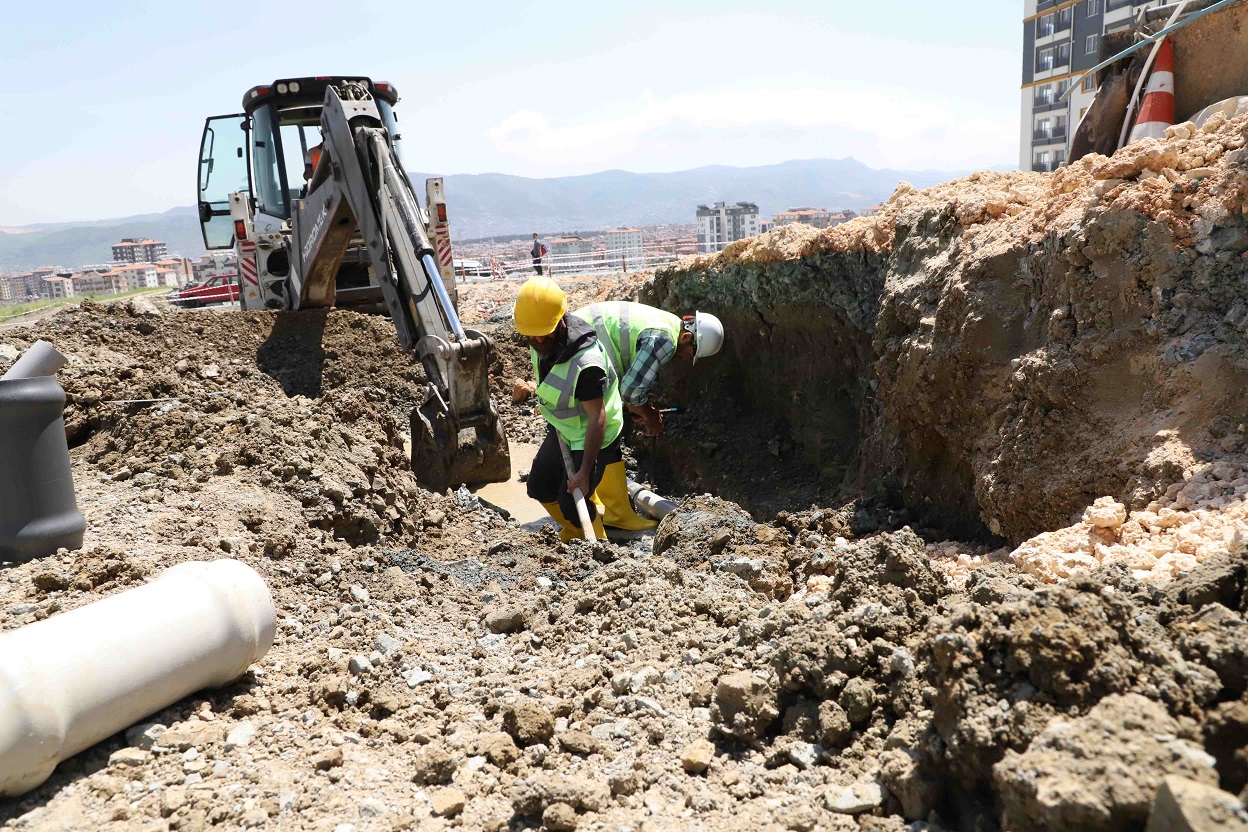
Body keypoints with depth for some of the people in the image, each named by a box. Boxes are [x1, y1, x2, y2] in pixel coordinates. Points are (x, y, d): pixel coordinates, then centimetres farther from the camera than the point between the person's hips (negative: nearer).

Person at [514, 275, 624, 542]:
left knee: (572, 502, -7)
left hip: (590, 437, -9)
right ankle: (573, 533, 44)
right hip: (561, 429, 9)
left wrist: (585, 471, -30)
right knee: (540, 487, 19)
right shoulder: (541, 342, -13)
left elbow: (597, 417, -32)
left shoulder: (585, 363, -38)